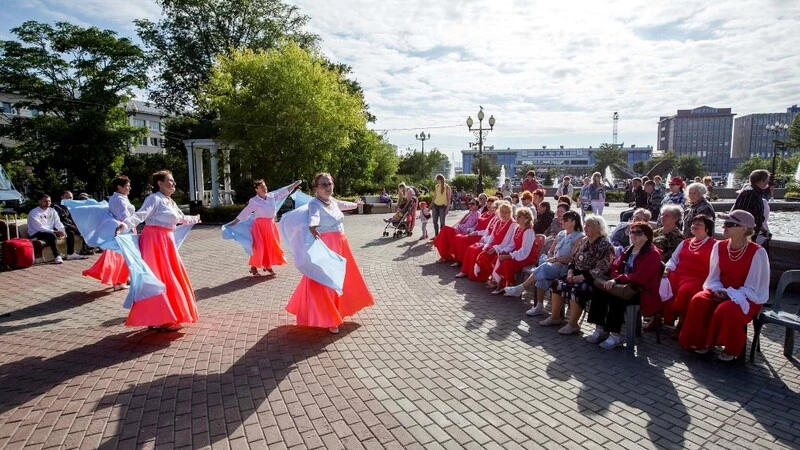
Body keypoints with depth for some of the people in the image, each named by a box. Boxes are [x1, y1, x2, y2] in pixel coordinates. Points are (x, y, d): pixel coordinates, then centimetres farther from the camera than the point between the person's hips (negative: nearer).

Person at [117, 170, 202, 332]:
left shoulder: (171, 202, 17)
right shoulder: (154, 198, -10)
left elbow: (181, 218, 34)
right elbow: (140, 215, -25)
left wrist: (195, 219, 51)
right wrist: (124, 225, -43)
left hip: (166, 241, 9)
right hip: (155, 241, -9)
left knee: (169, 279, 13)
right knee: (159, 280, -6)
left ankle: (166, 317, 25)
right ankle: (161, 320, 1)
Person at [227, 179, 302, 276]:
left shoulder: (272, 196, 3)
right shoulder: (254, 201, -9)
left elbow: (284, 191, 8)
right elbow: (245, 213, -7)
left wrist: (295, 184, 7)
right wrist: (234, 222, -8)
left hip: (271, 225, 5)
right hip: (259, 225, -5)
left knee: (271, 246, 9)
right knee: (258, 247, -6)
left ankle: (268, 266, 23)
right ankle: (253, 267, 9)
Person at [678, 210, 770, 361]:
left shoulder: (757, 252, -16)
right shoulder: (719, 246, -2)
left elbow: (753, 287, -13)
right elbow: (713, 277, 5)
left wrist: (730, 294, -23)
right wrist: (718, 290, -14)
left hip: (748, 297, -4)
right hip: (721, 292, 4)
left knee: (727, 309, -34)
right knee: (699, 300, -25)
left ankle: (731, 349, -8)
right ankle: (703, 342, -6)